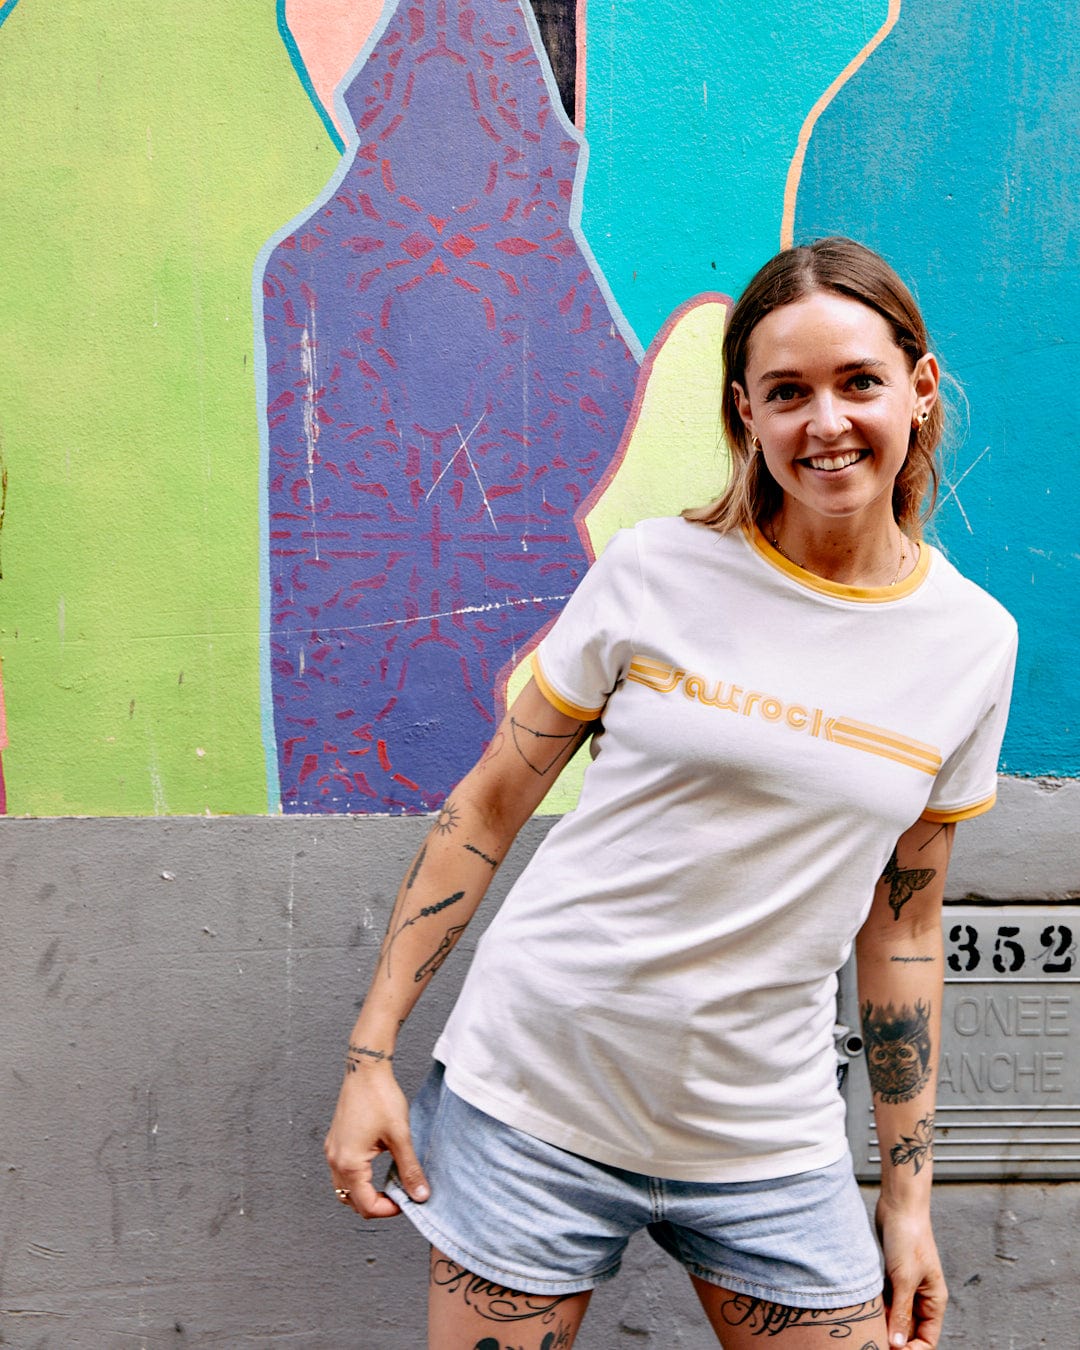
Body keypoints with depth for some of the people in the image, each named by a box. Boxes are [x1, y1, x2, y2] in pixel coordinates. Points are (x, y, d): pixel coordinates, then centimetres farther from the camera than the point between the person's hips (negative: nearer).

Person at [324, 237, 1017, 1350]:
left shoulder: (975, 643, 1)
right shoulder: (658, 572, -8)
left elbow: (900, 929, 7)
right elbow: (486, 809, -2)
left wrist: (907, 1197, 8)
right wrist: (371, 1052, -5)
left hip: (768, 1137, 3)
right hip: (539, 1098, -2)